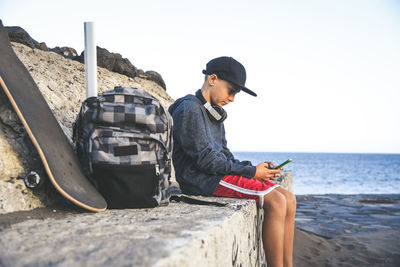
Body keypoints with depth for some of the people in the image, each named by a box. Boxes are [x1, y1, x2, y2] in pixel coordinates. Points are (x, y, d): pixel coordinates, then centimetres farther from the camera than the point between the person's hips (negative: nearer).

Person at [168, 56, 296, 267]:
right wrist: (251, 172, -13)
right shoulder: (189, 109, -10)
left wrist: (255, 167, 1)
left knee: (289, 200, -3)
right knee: (276, 202, -22)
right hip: (201, 179, -9)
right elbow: (204, 159, -17)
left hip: (221, 173, 9)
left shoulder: (215, 115, 21)